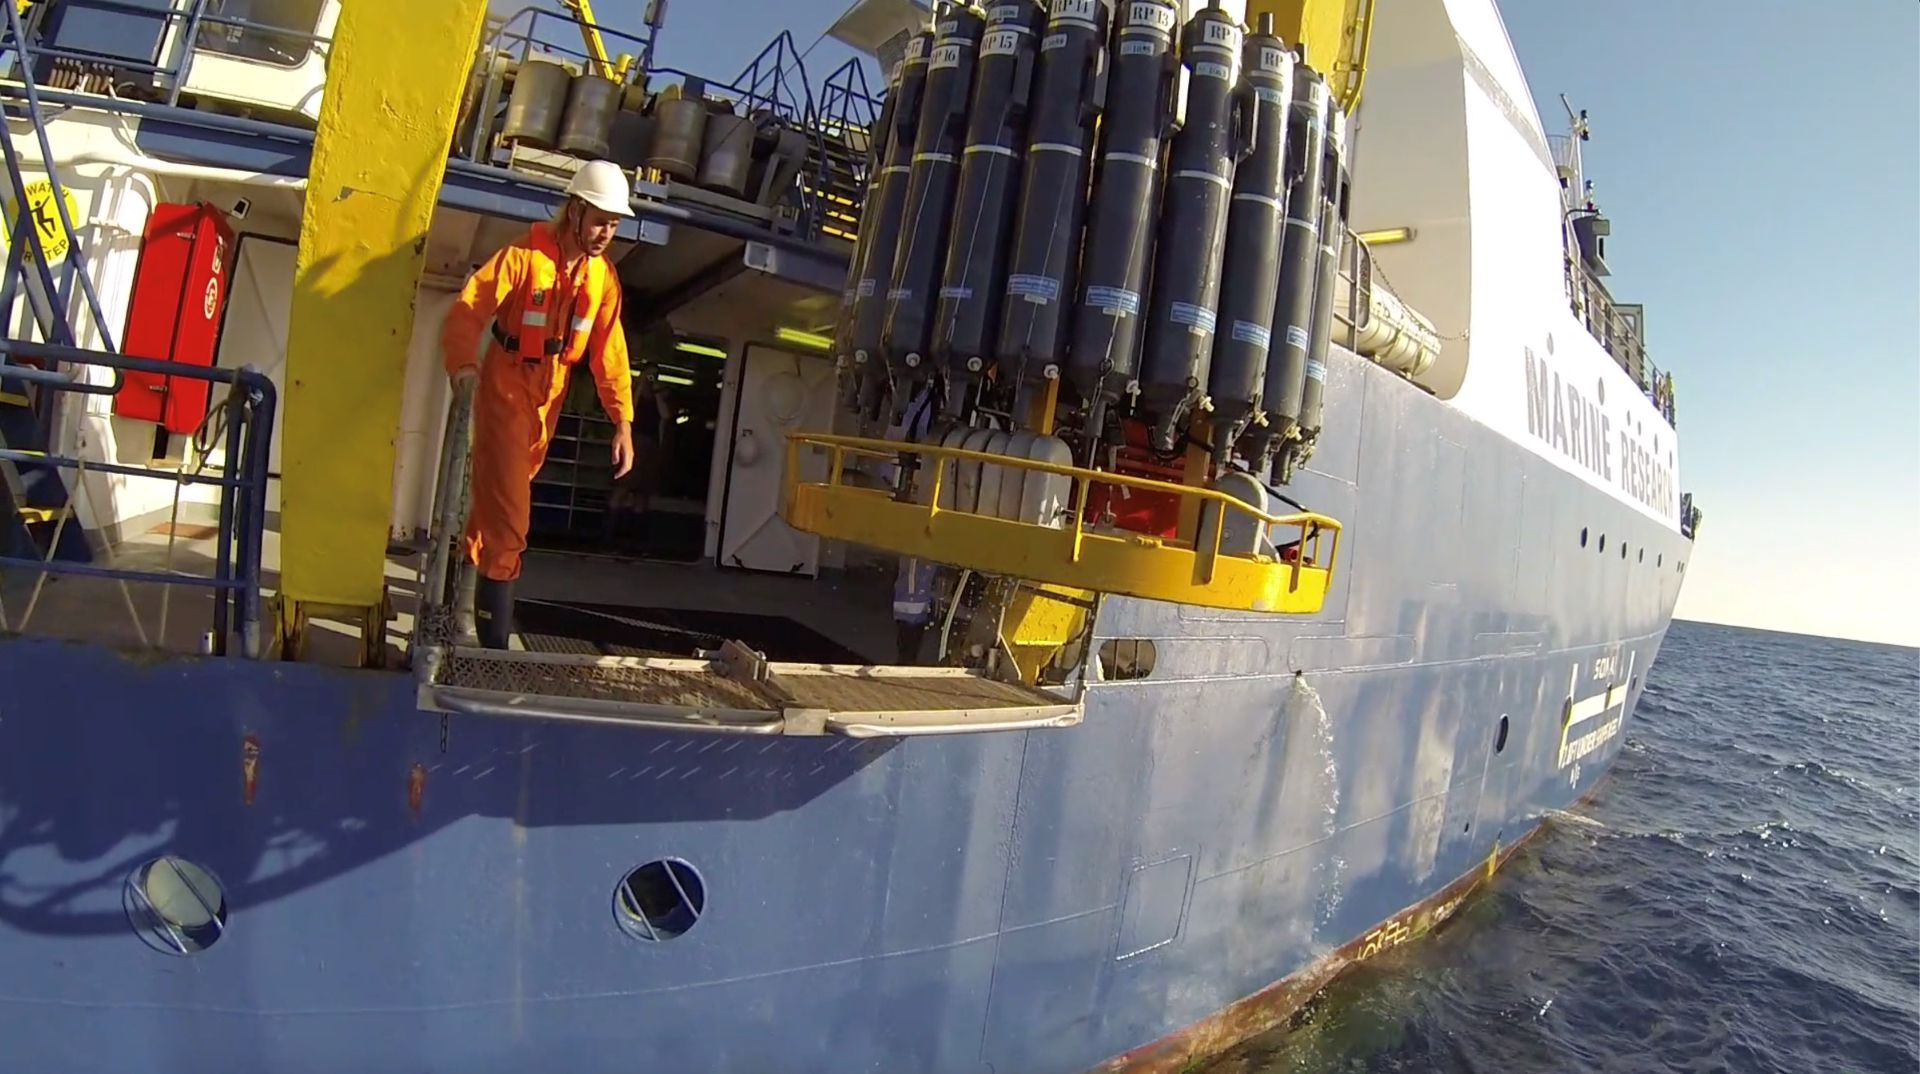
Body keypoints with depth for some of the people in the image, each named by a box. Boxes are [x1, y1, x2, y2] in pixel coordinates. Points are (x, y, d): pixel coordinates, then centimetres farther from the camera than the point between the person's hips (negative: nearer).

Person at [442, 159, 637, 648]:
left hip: (548, 401, 5)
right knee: (507, 517, -9)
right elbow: (466, 312, -23)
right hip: (504, 392, -5)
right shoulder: (524, 256, -17)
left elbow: (609, 351, 0)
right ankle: (495, 644, -4)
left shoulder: (603, 277, 0)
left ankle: (467, 593, 42)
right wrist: (463, 364, -42)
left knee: (498, 501, 20)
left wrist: (623, 422, -6)